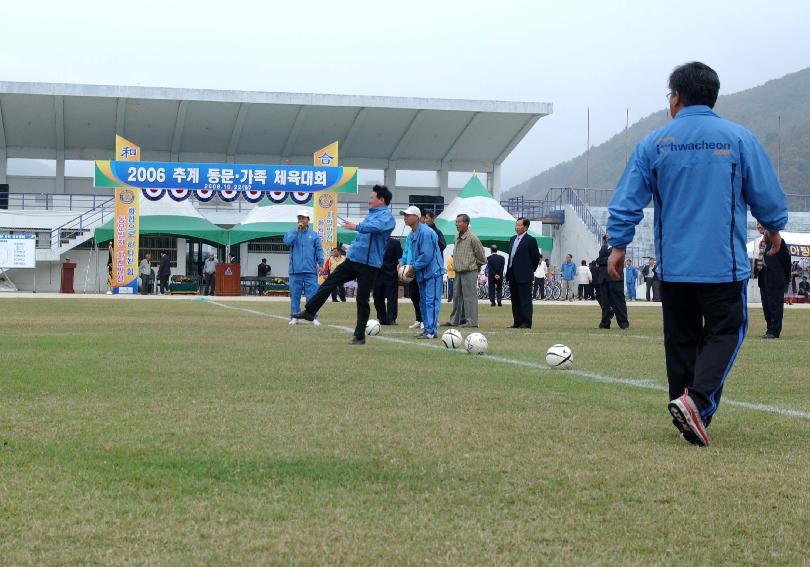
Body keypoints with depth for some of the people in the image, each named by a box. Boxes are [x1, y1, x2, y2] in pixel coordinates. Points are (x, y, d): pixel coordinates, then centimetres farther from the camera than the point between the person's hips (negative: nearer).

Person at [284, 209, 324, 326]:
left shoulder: (314, 235, 9)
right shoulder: (292, 232, 9)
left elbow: (319, 250, 8)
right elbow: (287, 241, -11)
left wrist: (320, 263, -2)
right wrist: (297, 230, -11)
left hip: (310, 270, 0)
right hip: (295, 270, 0)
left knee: (312, 294, -4)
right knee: (295, 294, 3)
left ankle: (313, 317, -1)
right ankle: (294, 317, 9)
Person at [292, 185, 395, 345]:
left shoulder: (386, 216, -10)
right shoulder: (372, 214, 18)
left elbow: (377, 226, -33)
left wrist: (356, 227, -39)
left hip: (369, 264, -8)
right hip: (352, 260, 8)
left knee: (362, 300, -3)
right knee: (328, 283, 4)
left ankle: (359, 336, 5)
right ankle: (309, 312, 13)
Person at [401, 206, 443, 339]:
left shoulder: (425, 233, -18)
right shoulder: (411, 235, 11)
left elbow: (426, 256, -22)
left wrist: (413, 268, -14)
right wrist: (411, 266, 4)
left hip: (432, 272, -10)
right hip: (422, 273, 10)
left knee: (431, 301, -11)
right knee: (423, 302, 12)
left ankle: (431, 331, -11)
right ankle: (427, 329, 19)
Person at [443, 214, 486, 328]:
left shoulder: (472, 238, -11)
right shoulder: (457, 237, 12)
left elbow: (480, 254, -4)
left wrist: (477, 266, 7)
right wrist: (455, 265, 16)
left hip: (469, 272, -8)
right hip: (458, 271, 8)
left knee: (469, 296, -7)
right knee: (457, 296, 11)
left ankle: (471, 321, -5)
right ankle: (455, 320, 18)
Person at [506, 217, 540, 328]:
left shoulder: (530, 240, -8)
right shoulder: (513, 239, 15)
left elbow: (536, 257, -5)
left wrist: (530, 270, 2)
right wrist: (508, 272, 15)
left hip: (524, 276, -8)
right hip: (513, 276, 8)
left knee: (525, 300, -5)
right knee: (515, 300, 11)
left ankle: (526, 323, -4)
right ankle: (517, 322, 17)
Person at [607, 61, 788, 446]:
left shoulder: (654, 143, 1)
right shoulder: (739, 138, -2)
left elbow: (627, 201, 2)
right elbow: (767, 195, 4)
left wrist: (618, 245, 13)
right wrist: (774, 228, 23)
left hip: (672, 266, 2)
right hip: (724, 263, -2)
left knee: (681, 338, 13)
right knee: (725, 331, 5)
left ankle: (688, 416, 15)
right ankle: (697, 400, -17)